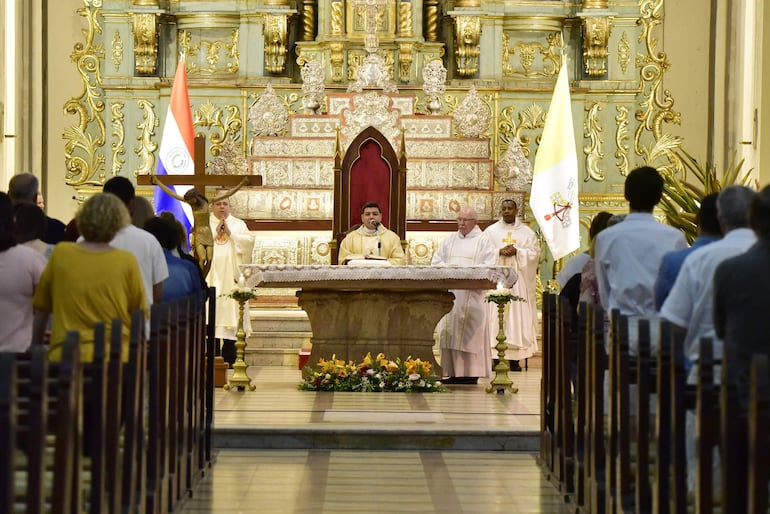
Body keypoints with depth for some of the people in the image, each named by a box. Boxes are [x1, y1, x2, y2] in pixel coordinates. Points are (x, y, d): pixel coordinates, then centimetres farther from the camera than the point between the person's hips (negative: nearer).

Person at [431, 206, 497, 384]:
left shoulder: (483, 241, 4)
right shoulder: (449, 240, 18)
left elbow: (489, 266, -7)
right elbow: (435, 261, 13)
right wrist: (448, 267, -7)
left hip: (472, 295, -5)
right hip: (449, 294, 5)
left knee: (470, 334, -7)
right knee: (448, 333, 0)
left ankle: (470, 373, -6)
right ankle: (451, 373, 3)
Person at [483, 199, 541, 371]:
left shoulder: (527, 232, 10)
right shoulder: (491, 231, 10)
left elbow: (535, 253, 2)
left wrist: (517, 251, -11)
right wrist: (500, 252, -13)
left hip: (518, 280, 0)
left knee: (517, 313, -4)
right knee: (496, 315, -6)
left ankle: (514, 358, -1)